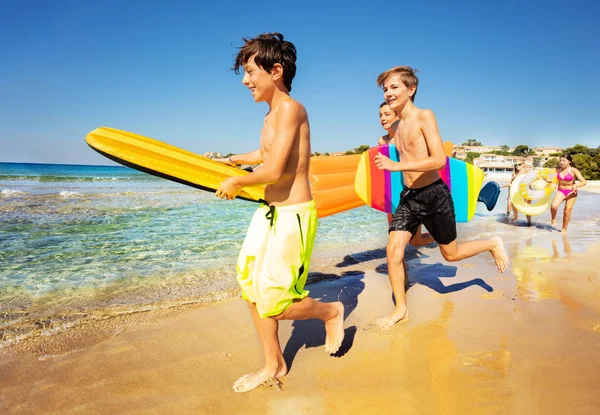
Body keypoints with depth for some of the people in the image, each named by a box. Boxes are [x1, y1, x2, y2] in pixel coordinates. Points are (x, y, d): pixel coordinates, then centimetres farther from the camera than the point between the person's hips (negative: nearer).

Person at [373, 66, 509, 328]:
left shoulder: (424, 116, -13)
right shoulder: (397, 126, 9)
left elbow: (440, 160, -23)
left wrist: (396, 165, -28)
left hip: (434, 196, -6)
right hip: (408, 197, 6)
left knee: (450, 254, 10)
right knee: (393, 249, -6)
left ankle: (493, 244, 39)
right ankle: (401, 308, 10)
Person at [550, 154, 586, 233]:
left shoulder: (573, 170, -12)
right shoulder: (558, 170, -3)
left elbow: (584, 182, -15)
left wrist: (576, 185, -34)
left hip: (571, 192, -2)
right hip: (560, 191, 2)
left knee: (567, 211, 1)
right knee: (554, 206, -24)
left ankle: (564, 229, 18)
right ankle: (553, 219, 6)